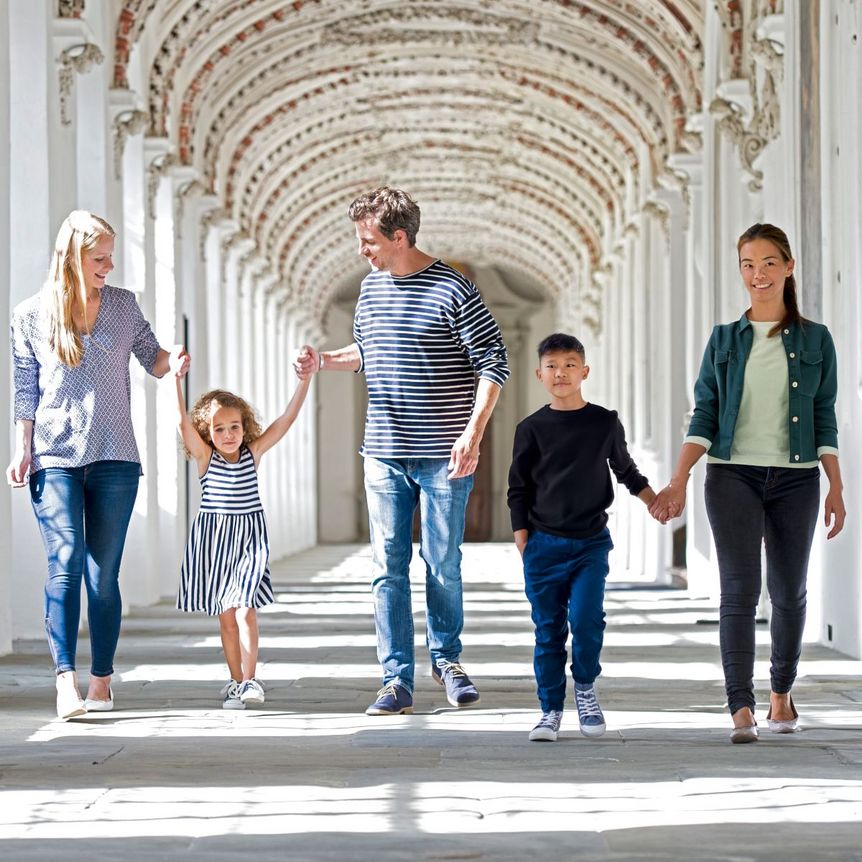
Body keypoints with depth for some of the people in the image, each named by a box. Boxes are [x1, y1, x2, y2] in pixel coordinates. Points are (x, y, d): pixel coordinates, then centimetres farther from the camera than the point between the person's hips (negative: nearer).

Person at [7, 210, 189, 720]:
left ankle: (101, 682, 8)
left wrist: (173, 359, -6)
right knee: (66, 563, -16)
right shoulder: (32, 315, 3)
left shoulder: (123, 305, 8)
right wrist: (23, 450, 0)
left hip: (115, 459, 2)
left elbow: (152, 360, 16)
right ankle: (67, 680, -21)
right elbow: (26, 391, 6)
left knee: (104, 573, 1)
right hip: (54, 459, -2)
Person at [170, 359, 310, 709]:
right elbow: (183, 423, -18)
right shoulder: (205, 456, -4)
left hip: (249, 540, 0)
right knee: (226, 617, 5)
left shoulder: (253, 452, 0)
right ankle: (236, 682, 12)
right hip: (213, 540, 0)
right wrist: (177, 379, -28)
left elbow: (287, 418, -3)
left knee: (245, 610, -13)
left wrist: (305, 379, -11)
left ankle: (249, 679, -13)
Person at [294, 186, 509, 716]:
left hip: (442, 456, -5)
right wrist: (324, 361, 7)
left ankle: (447, 657, 26)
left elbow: (494, 363, -9)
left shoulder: (452, 290, -10)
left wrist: (473, 433, -18)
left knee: (443, 565, 4)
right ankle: (398, 680, 4)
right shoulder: (372, 286, 10)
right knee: (388, 567, 1)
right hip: (385, 454, 5)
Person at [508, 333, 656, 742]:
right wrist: (522, 540, 1)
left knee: (586, 619, -13)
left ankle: (585, 688, 12)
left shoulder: (605, 423, 4)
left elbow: (625, 469, 20)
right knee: (548, 630, 2)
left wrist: (653, 499, 9)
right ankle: (551, 710, 11)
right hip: (544, 544, 0)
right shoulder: (532, 429, 2)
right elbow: (518, 489, 6)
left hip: (591, 542, 0)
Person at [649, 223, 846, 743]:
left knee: (789, 592, 9)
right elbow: (705, 417, 4)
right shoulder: (724, 340, 7)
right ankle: (742, 710, -16)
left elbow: (825, 421, 8)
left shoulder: (815, 340, 7)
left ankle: (782, 692, 30)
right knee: (740, 588, -12)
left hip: (795, 479, 1)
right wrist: (678, 482, -6)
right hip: (734, 476, -1)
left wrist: (837, 488, 2)